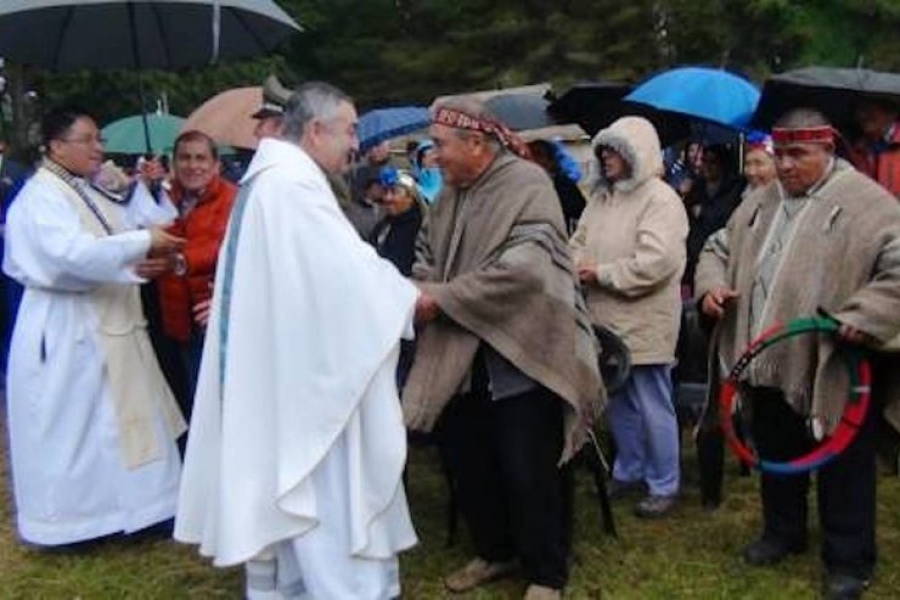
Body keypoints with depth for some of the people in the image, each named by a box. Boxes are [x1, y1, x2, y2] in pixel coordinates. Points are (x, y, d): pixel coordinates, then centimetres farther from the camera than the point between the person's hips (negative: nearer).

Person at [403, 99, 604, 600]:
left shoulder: (527, 183, -13)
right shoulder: (451, 195, 11)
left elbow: (524, 268, -24)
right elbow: (427, 258, 17)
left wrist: (443, 298, -19)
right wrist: (423, 292, -8)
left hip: (521, 357, -7)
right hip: (460, 358, 8)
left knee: (529, 474, 2)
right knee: (468, 464, 16)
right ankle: (495, 550, 39)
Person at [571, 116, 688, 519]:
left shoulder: (660, 199, -14)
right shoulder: (602, 196, 13)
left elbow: (656, 262, -24)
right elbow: (579, 241, 14)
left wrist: (601, 274, -18)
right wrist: (578, 266, -10)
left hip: (644, 323, -8)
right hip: (608, 320, 8)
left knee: (652, 406, 2)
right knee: (618, 402, 18)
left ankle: (664, 485, 16)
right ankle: (628, 471, 35)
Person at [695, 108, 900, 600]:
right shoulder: (759, 201, 11)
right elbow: (720, 246, 21)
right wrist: (712, 282, 1)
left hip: (834, 366, -6)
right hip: (769, 360, 6)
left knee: (842, 466, 7)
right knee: (776, 454, 21)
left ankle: (848, 560, 23)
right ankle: (782, 532, 40)